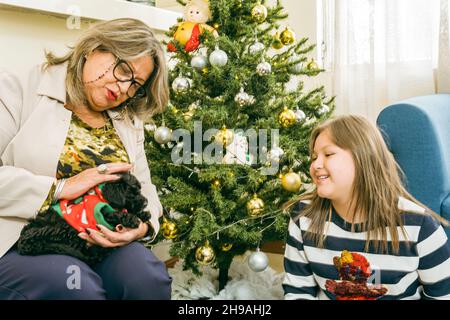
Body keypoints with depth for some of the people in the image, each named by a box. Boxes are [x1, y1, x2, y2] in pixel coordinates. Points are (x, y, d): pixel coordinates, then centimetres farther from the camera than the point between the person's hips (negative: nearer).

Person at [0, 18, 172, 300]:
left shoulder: (129, 123, 16)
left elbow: (144, 188, 14)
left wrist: (142, 225, -7)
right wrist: (60, 187, -21)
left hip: (101, 242, 5)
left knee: (149, 276, -25)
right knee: (77, 286, -33)